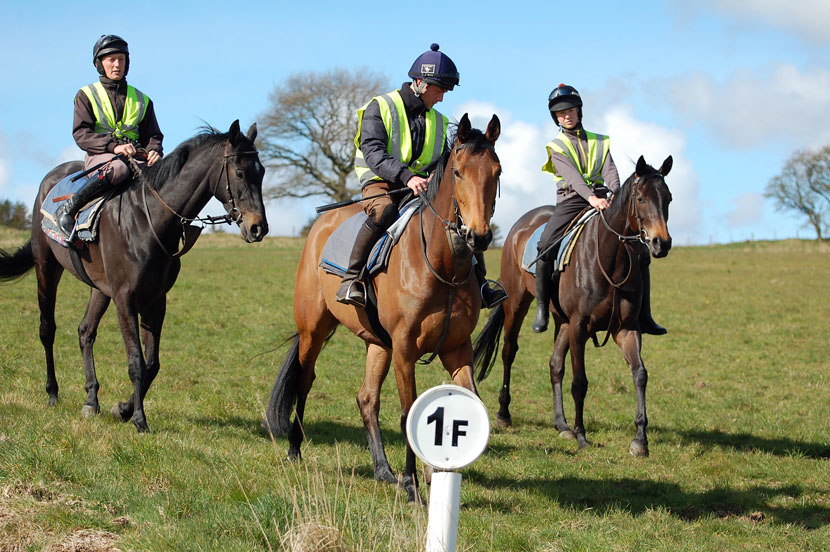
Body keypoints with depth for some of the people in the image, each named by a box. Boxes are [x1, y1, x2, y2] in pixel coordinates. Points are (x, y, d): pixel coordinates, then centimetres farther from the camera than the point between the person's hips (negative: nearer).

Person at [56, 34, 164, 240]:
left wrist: (154, 150, -10)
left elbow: (152, 135, 17)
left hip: (136, 156, 4)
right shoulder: (86, 96, 10)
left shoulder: (141, 100, 21)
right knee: (118, 168, -41)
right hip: (99, 156, -4)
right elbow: (81, 134, -3)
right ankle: (69, 208, -28)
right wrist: (113, 146, -20)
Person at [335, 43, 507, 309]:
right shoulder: (380, 108, -5)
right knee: (384, 211, -38)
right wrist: (406, 177, -32)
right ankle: (351, 279, -34)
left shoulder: (437, 121, 15)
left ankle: (479, 283, -7)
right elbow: (373, 152, -18)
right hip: (380, 184, -6)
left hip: (420, 185, 6)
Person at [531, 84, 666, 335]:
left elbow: (609, 170, 2)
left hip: (600, 200, 2)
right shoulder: (557, 147, 10)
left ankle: (644, 316, -5)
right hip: (571, 200, -2)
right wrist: (590, 197, -27)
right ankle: (542, 309, -17)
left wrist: (615, 194, -20)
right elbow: (571, 175, -8)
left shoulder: (600, 142, 20)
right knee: (545, 246, -28)